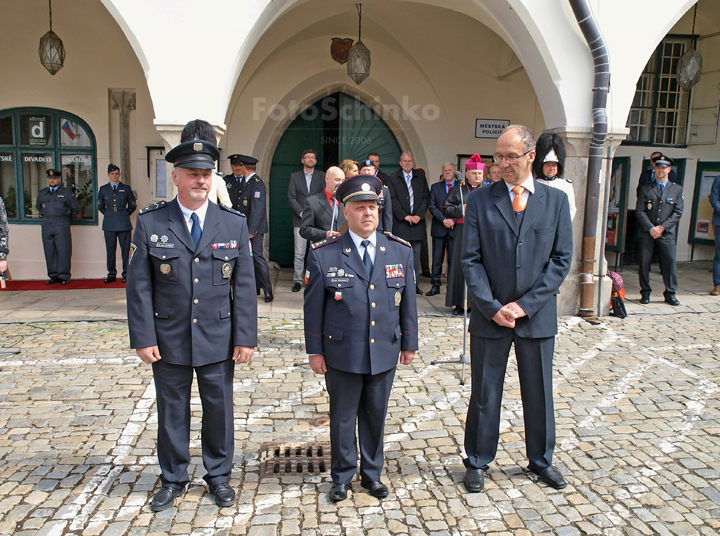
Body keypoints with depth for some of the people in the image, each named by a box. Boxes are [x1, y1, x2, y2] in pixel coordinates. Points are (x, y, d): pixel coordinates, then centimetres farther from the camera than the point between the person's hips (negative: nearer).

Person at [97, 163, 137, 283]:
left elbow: (133, 206, 16)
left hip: (124, 224, -1)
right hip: (109, 224, 1)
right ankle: (111, 274, 10)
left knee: (126, 249, -3)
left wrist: (125, 214, 8)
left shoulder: (126, 188, 8)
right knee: (110, 249, 2)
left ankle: (126, 274, 4)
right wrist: (108, 214, 12)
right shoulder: (103, 189, 12)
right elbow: (100, 206, 22)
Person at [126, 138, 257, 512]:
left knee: (219, 410, 13)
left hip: (218, 340, 1)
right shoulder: (149, 222, -3)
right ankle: (173, 480, 35)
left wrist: (245, 337, -4)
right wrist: (143, 338, -6)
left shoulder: (234, 223, -1)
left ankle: (219, 476, 34)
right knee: (172, 412, 14)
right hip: (168, 340, 0)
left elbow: (244, 285, 0)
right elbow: (139, 285, -2)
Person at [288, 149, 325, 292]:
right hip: (300, 220, 0)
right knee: (299, 253, -1)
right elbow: (291, 197, 4)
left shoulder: (322, 176, 10)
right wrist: (302, 213, -8)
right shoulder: (295, 176, 11)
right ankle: (298, 280, 7)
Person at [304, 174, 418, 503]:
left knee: (376, 415, 16)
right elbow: (313, 306, -3)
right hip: (341, 353, -2)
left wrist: (409, 343, 9)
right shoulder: (323, 254, -8)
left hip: (385, 351, 2)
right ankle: (342, 476, 34)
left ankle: (372, 473, 36)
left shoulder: (400, 251, 1)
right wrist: (314, 350, -2)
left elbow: (407, 301, 7)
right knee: (343, 417, 13)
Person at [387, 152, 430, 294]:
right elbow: (392, 199, -3)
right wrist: (405, 216, -11)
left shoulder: (421, 177, 13)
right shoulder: (393, 178, 5)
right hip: (400, 223, -3)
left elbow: (425, 197, 7)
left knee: (416, 254, 5)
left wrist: (419, 215, -6)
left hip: (418, 220, 3)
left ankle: (414, 284, 12)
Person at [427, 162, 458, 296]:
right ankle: (435, 285, 8)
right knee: (437, 258, 2)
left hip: (455, 228, -1)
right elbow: (432, 207, 3)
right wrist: (444, 220, -10)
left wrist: (453, 220, -13)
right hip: (439, 229, 1)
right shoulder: (435, 187, 11)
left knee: (454, 258, 1)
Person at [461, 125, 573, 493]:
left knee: (539, 393, 15)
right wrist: (492, 307, -13)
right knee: (484, 394, 10)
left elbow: (561, 259, -2)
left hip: (537, 315, 1)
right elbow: (470, 260, -4)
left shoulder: (556, 200, 2)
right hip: (490, 316, -1)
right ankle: (477, 462, 28)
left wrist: (525, 305, -10)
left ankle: (540, 459, 37)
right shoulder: (480, 200, -1)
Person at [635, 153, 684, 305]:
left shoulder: (677, 189, 9)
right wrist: (651, 228, -11)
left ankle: (670, 293, 7)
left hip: (667, 233, 0)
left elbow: (678, 212, 2)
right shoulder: (645, 189, 7)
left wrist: (661, 227, -9)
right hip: (646, 233, 0)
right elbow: (639, 211, 0)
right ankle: (645, 293, 12)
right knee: (644, 263, 1)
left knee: (670, 262, -4)